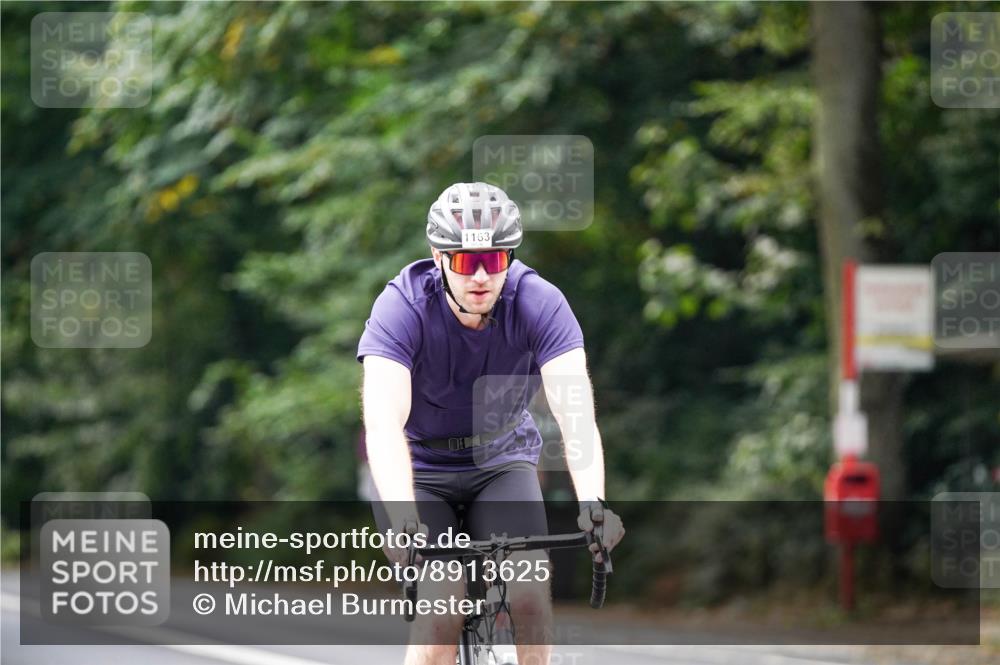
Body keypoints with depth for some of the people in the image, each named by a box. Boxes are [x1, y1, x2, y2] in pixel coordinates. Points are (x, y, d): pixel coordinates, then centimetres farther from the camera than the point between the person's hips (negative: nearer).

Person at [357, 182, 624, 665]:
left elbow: (575, 413, -33)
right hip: (419, 468, -2)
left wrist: (592, 504, -50)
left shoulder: (539, 303, -22)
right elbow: (383, 422, -38)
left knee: (530, 595, -21)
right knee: (442, 609, -20)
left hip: (502, 461, 2)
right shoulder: (402, 307, -27)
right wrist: (403, 520, -53)